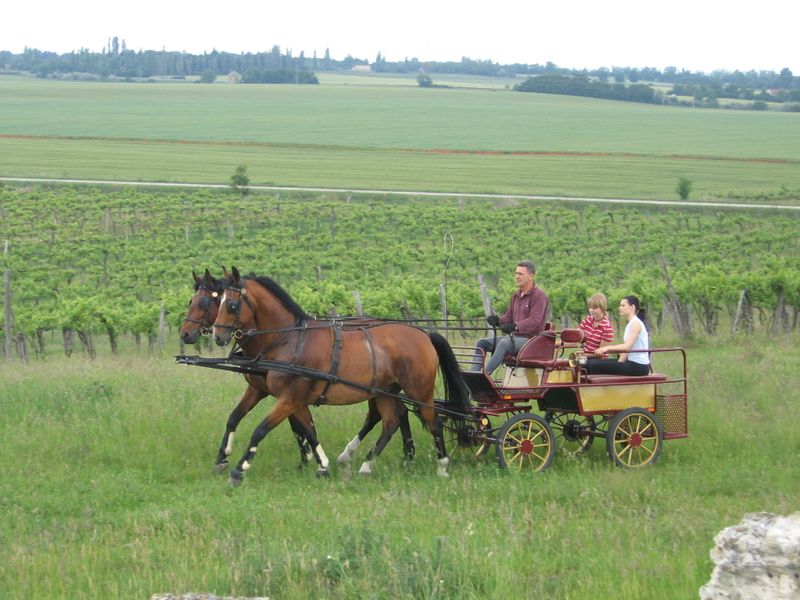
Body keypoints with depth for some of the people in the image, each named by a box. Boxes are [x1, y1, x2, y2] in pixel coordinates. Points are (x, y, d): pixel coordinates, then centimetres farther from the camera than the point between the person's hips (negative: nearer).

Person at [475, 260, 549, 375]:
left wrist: (515, 326, -36)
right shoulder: (516, 295, 18)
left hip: (531, 338, -9)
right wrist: (497, 320, -5)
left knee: (504, 343, -36)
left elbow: (534, 321, -21)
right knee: (482, 343, -6)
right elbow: (508, 317, 19)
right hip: (515, 336, 9)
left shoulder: (539, 296, -9)